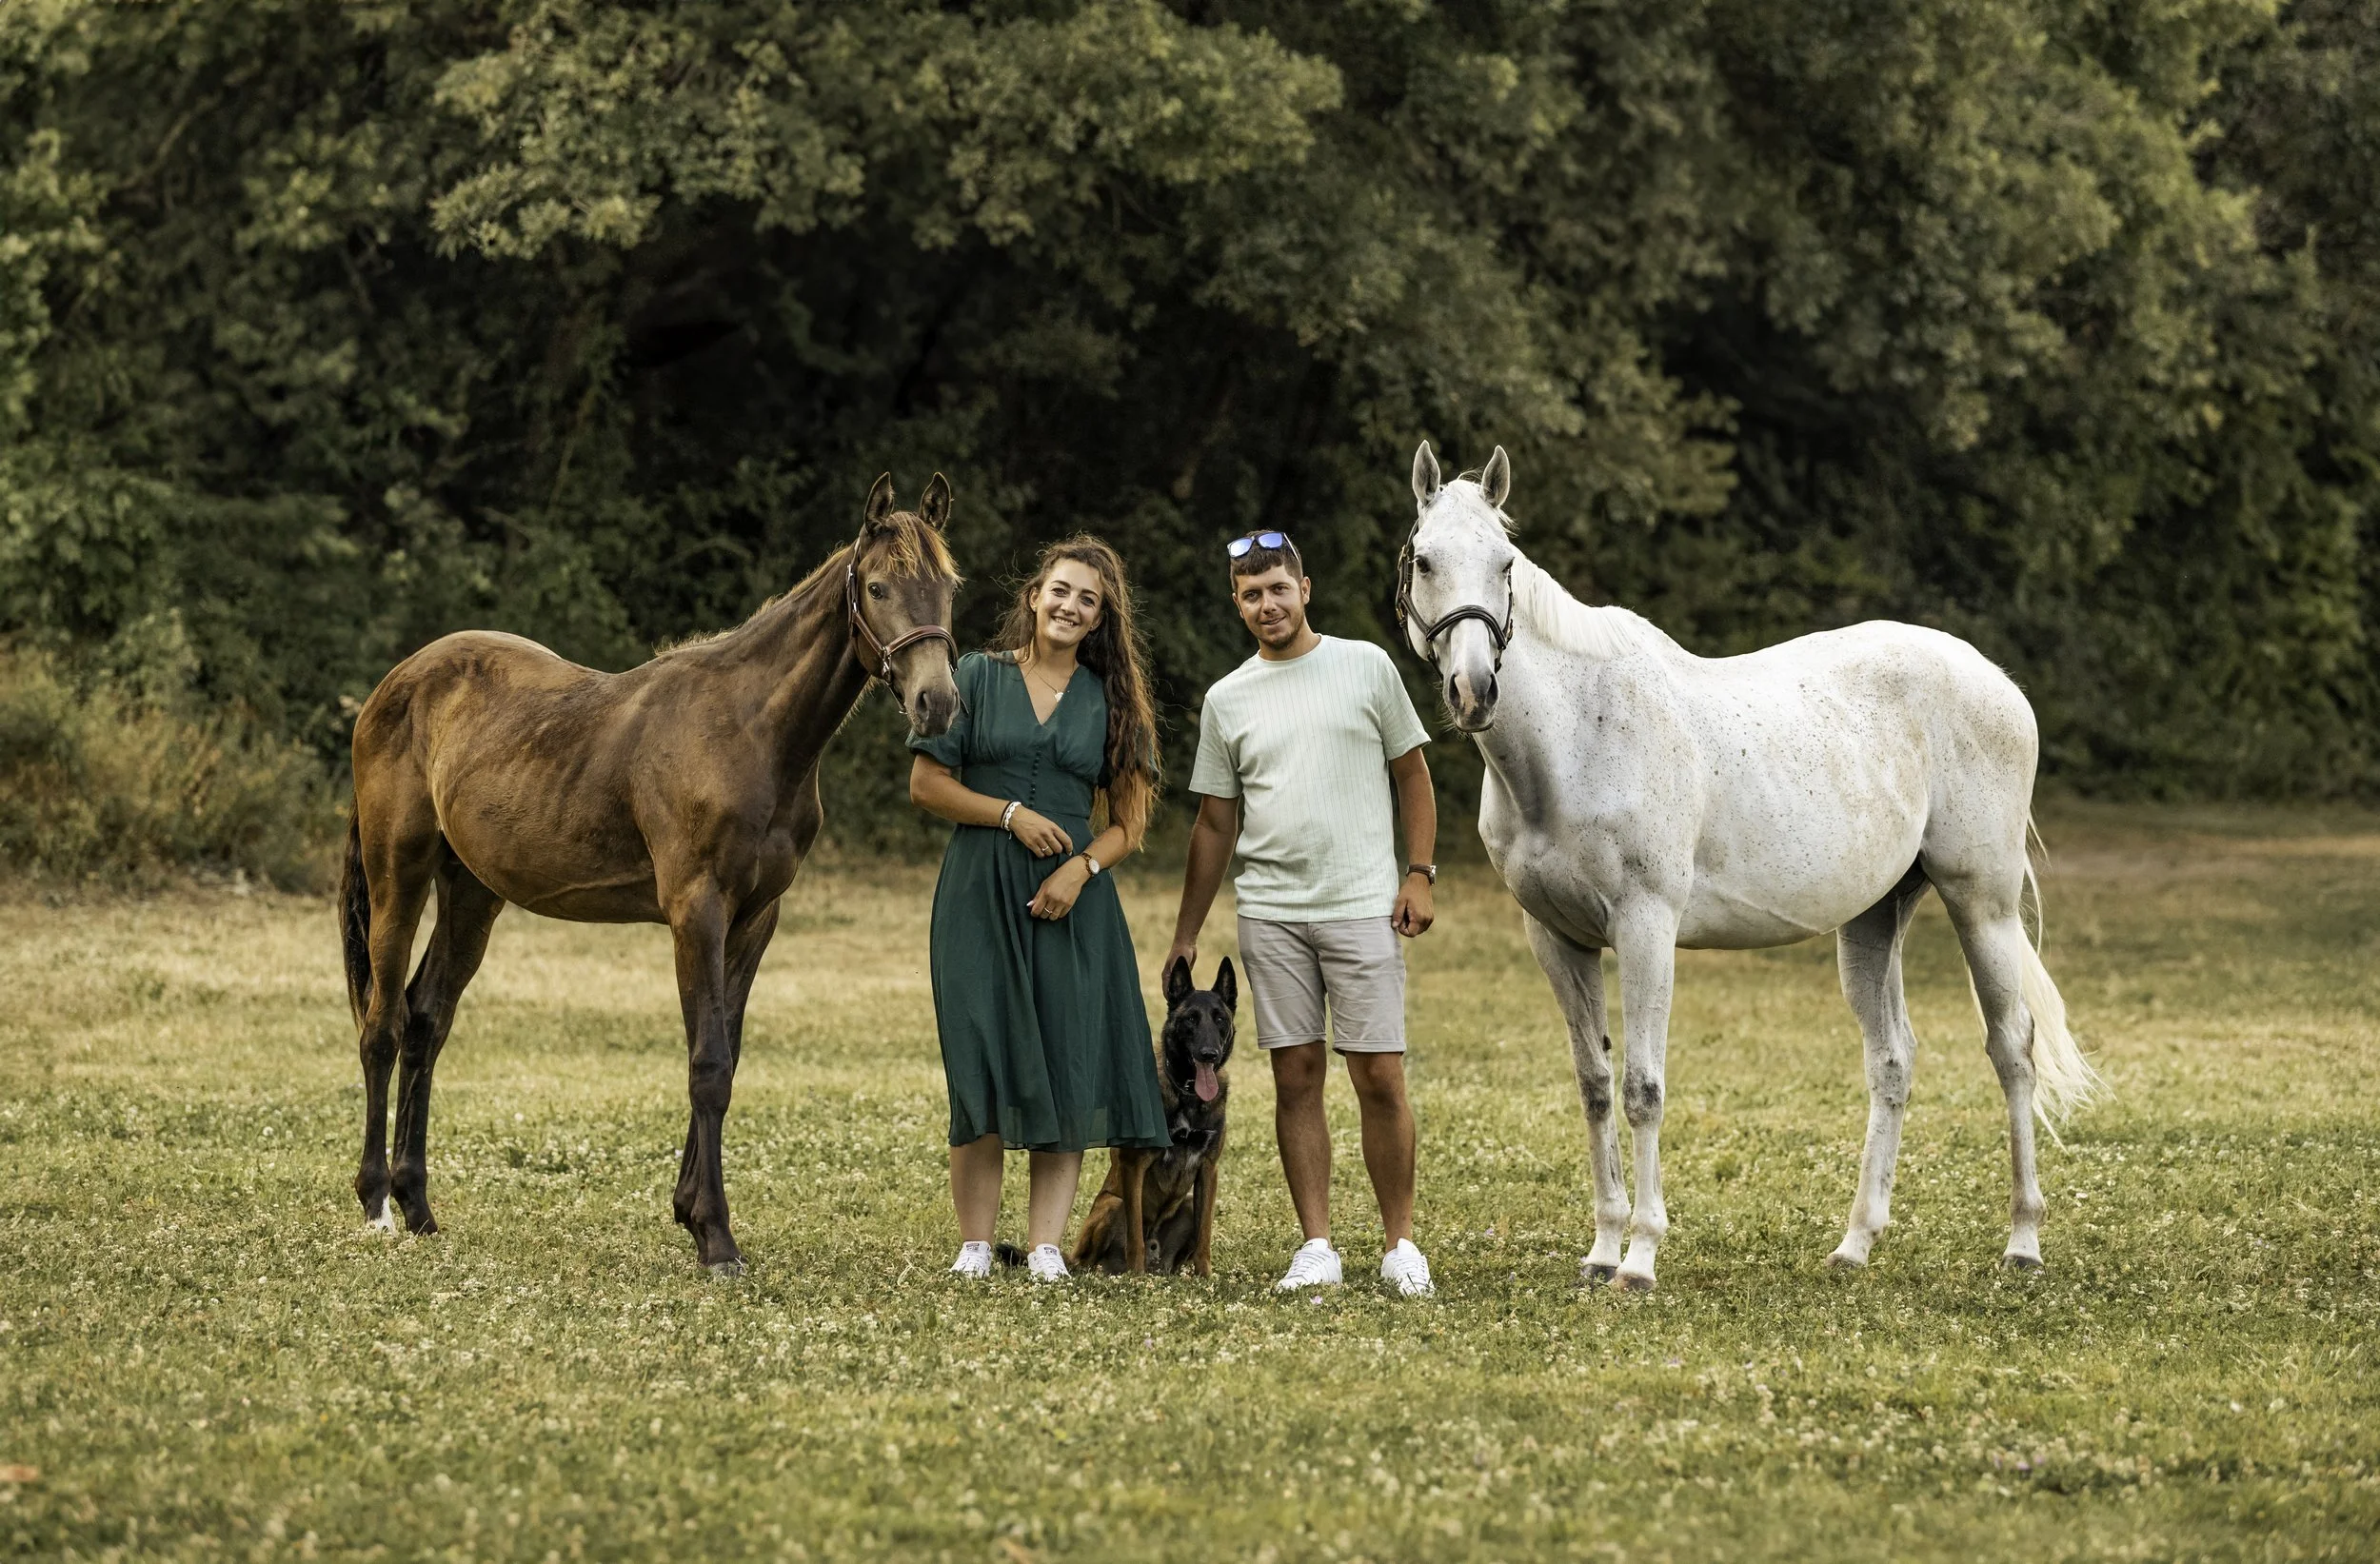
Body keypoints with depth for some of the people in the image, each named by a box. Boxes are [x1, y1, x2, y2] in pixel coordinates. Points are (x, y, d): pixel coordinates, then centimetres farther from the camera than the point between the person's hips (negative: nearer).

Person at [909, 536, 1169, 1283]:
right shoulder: (977, 678, 5)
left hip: (1071, 903, 2)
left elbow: (1129, 820, 8)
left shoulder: (1111, 700, 10)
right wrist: (1011, 814, -10)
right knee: (982, 1062, -4)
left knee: (1068, 1070, -3)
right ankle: (975, 1244, 2)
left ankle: (1045, 1246, 1)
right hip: (980, 893, -2)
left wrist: (1082, 867, -10)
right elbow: (926, 783, 2)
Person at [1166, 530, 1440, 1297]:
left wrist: (1419, 873, -4)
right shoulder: (1227, 700, 8)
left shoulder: (1366, 666, 3)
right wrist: (1185, 937, 11)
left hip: (1362, 908, -2)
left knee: (1380, 1078, -5)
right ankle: (1317, 1246, 5)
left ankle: (1399, 1244, 5)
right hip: (1270, 914, 2)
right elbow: (1215, 824, 13)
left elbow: (1413, 775, 8)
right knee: (1296, 1077, 1)